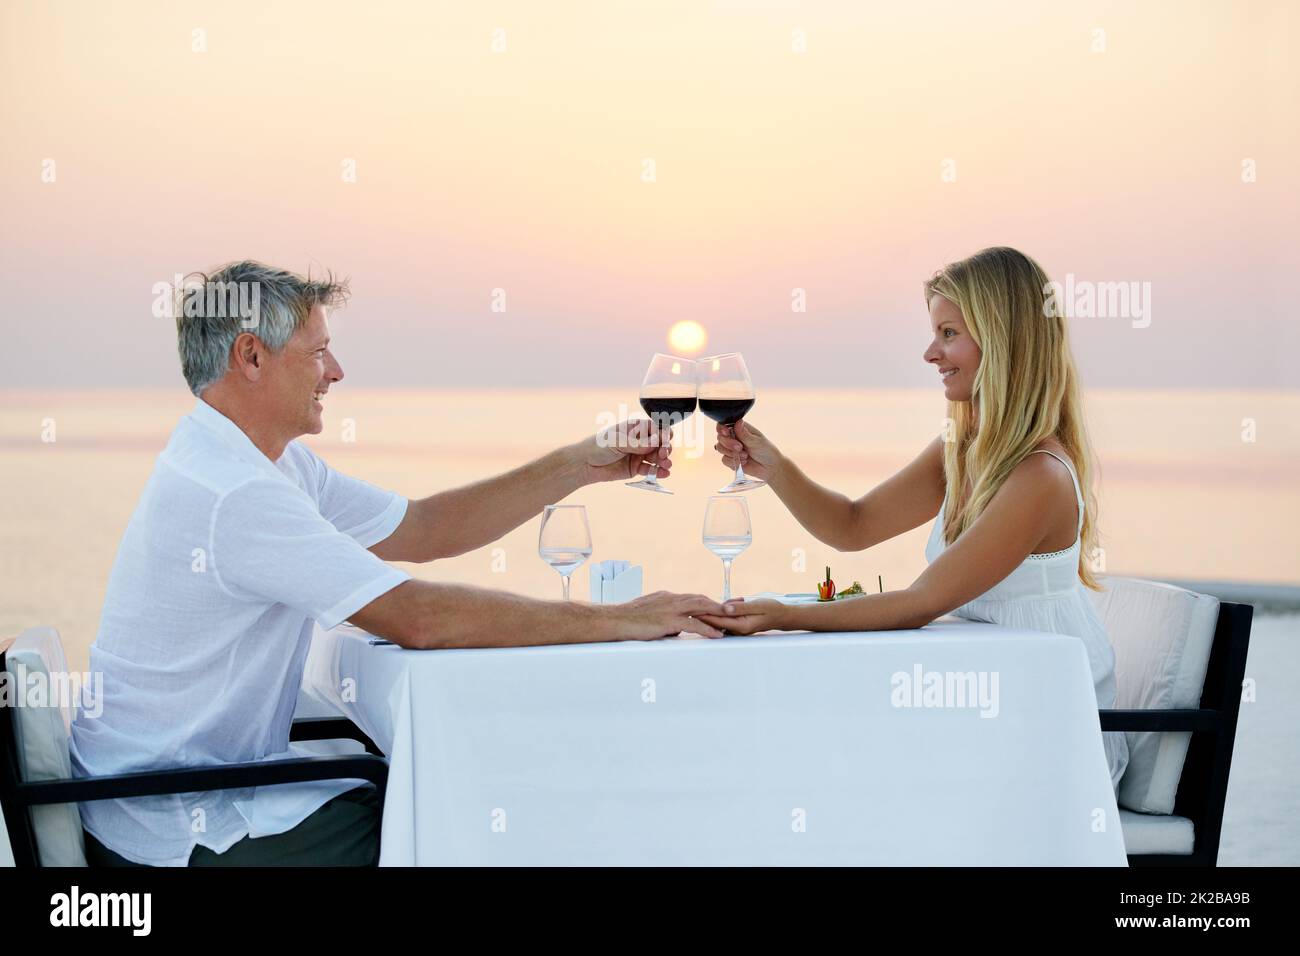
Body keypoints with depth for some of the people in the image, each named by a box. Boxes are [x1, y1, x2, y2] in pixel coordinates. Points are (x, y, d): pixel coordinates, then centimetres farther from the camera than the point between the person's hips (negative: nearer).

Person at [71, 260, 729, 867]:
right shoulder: (233, 493, -25)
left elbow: (420, 529, 12)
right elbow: (419, 618, -28)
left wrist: (580, 467, 4)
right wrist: (617, 621, -20)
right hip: (178, 836, -9)